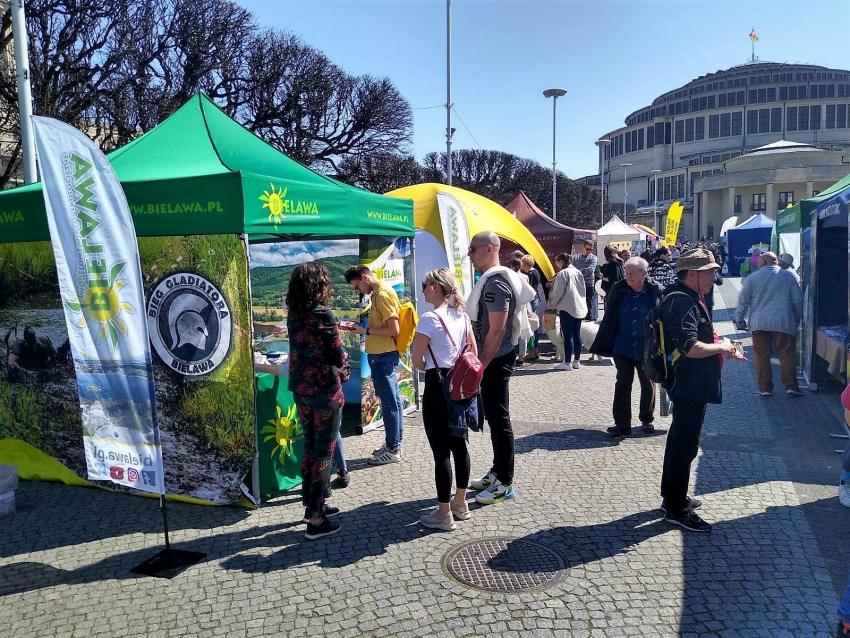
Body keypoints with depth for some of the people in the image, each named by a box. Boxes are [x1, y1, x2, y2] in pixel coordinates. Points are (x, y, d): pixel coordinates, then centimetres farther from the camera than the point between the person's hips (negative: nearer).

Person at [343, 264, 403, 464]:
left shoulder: (383, 294, -16)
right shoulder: (379, 293, 14)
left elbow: (394, 330, -20)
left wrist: (365, 331, -14)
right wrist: (362, 328, 7)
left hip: (383, 356, -10)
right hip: (382, 354, 10)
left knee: (389, 402, -2)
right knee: (392, 400, 15)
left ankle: (393, 450, 6)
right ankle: (394, 443, 25)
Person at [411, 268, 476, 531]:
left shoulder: (429, 318, -15)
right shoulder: (462, 315, 7)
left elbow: (417, 362, -13)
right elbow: (473, 352, 13)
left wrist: (431, 367, 6)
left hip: (437, 386, -8)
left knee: (441, 452, 0)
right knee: (459, 444, 16)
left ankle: (444, 514, 10)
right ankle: (460, 504, 29)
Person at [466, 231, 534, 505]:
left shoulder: (496, 283, -18)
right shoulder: (490, 279, 14)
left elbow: (496, 330, -24)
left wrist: (481, 365, -23)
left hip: (496, 361, -10)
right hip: (491, 360, 10)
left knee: (499, 420, -2)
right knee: (493, 417, 17)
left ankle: (504, 484, 8)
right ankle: (497, 472, 29)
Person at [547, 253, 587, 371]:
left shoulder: (563, 273, -10)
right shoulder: (577, 272, 12)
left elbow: (558, 292, -12)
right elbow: (584, 289, 15)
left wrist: (552, 303, 3)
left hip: (566, 308, -7)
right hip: (579, 307, 7)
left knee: (568, 336, -5)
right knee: (577, 334, 11)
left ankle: (567, 362, -3)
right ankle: (577, 361, 17)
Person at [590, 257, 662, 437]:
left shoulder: (655, 291, -7)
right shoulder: (619, 290, -3)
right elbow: (609, 318, 2)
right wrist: (605, 345, 0)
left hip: (647, 348, 0)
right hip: (622, 348, 1)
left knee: (648, 385, 13)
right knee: (622, 385, 4)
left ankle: (647, 420, 31)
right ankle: (622, 423, 11)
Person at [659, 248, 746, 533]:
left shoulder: (688, 299, 13)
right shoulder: (682, 302, -21)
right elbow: (691, 347, -30)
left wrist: (724, 350, 12)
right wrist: (721, 347, -15)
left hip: (690, 385, 11)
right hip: (689, 386, -11)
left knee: (680, 441, 20)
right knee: (685, 446, -2)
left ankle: (672, 496, 34)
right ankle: (676, 509, 9)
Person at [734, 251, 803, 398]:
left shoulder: (752, 278, 2)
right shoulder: (789, 276, 4)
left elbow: (743, 301, 4)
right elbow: (798, 300, 7)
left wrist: (739, 319, 15)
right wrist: (797, 318, 22)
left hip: (759, 323, 0)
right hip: (784, 323, 0)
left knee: (762, 356, 5)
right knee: (787, 354, 4)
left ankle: (764, 387, 7)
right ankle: (790, 386, -1)